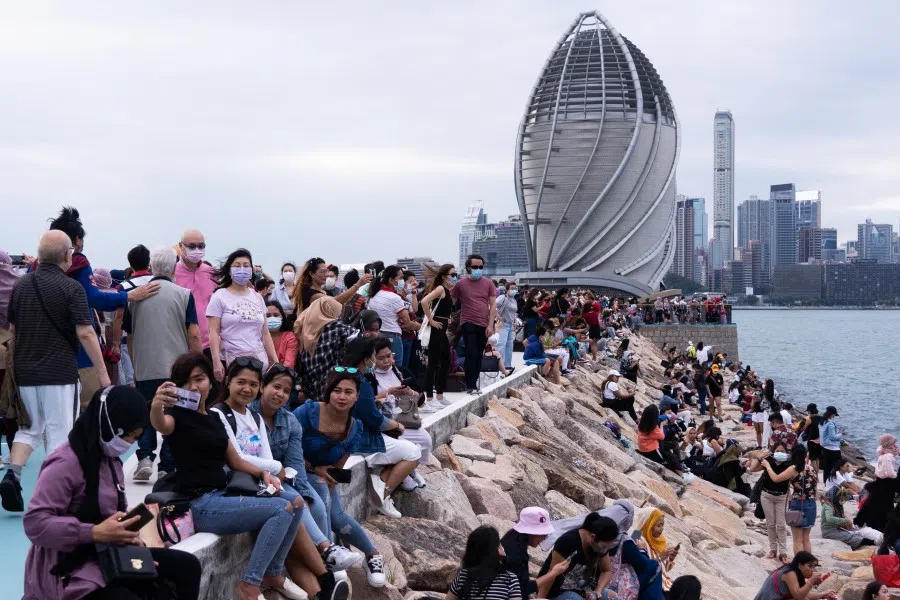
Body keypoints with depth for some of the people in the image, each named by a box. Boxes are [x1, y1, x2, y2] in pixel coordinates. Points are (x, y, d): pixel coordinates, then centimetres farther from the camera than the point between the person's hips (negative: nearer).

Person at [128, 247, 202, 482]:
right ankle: (167, 467, 7)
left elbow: (130, 336, 12)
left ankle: (145, 456, -1)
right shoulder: (183, 295, -4)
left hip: (144, 368, 2)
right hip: (177, 369, -2)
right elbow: (194, 335, -7)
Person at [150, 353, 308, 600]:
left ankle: (273, 574, 15)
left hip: (223, 496, 8)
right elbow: (162, 425, -32)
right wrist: (156, 407, -56)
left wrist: (263, 473, 4)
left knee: (294, 505, 3)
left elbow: (235, 461, 22)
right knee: (281, 510, -19)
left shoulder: (214, 417, 16)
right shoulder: (178, 414, -6)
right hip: (200, 505, -8)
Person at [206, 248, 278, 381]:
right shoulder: (219, 297, 2)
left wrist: (275, 362, 10)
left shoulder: (257, 298, 15)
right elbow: (214, 332, -4)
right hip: (231, 360, -3)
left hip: (259, 360, 4)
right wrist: (216, 362, -14)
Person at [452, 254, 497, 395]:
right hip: (468, 324, -3)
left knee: (478, 356, 9)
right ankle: (470, 386, -8)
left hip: (484, 325, 3)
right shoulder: (461, 284, 0)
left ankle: (474, 383, 17)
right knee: (471, 354, -10)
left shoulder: (488, 283, 5)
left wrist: (490, 325, -4)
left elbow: (493, 305, 4)